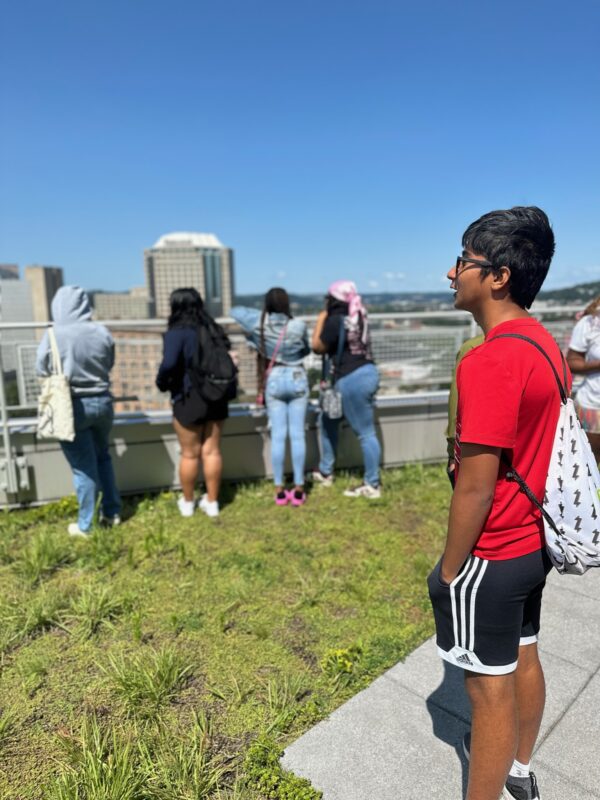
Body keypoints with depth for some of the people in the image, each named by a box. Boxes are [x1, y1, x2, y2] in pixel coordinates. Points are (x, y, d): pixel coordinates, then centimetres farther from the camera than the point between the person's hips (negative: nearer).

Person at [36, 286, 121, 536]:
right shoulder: (102, 332, -7)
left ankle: (85, 525, 19)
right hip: (102, 402, 3)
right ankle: (112, 512, 30)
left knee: (83, 467, 6)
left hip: (72, 406, -3)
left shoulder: (53, 336, -14)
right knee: (102, 457, 22)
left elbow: (41, 370, 0)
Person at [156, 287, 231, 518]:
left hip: (189, 399, -5)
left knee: (190, 454, 9)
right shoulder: (213, 330, 5)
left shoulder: (177, 333, -15)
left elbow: (169, 364, -28)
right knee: (212, 451, 11)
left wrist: (162, 384, -10)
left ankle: (187, 502, 25)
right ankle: (212, 502, 21)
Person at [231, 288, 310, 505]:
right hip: (297, 379, -1)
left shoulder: (259, 322, -8)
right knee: (297, 434, 2)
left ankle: (279, 490, 8)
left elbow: (235, 310, 10)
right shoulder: (298, 326, -11)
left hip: (274, 381, 1)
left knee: (278, 435, 4)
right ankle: (299, 489, 6)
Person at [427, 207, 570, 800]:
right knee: (524, 660, 26)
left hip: (490, 555, -9)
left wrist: (449, 569, -12)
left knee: (491, 686, 10)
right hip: (533, 541, 9)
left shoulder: (490, 361, -26)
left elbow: (475, 489, -24)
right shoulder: (544, 344, 3)